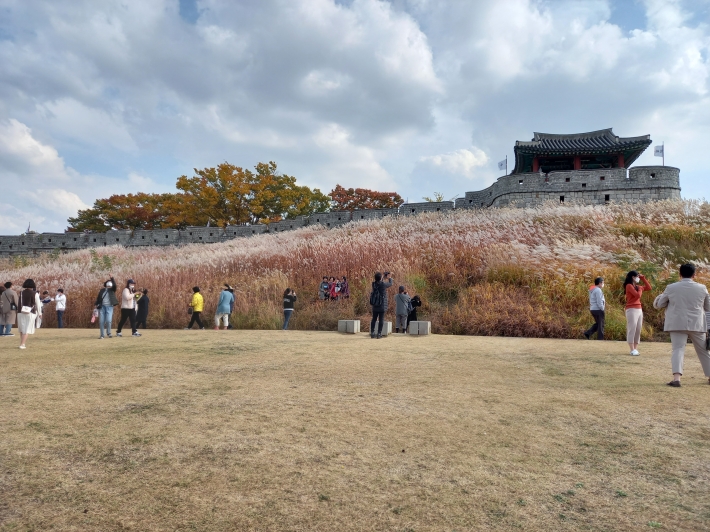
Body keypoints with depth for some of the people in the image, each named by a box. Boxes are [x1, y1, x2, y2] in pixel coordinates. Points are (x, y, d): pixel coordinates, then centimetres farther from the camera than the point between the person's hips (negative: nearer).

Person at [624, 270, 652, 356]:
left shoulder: (637, 287, 18)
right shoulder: (629, 286, -7)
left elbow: (649, 287, 21)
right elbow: (638, 295, -16)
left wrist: (643, 278, 17)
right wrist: (641, 289, 3)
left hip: (639, 310, 9)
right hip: (632, 310, -9)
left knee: (638, 330, 5)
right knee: (632, 329, -10)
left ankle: (635, 349, 7)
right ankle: (632, 350, -11)